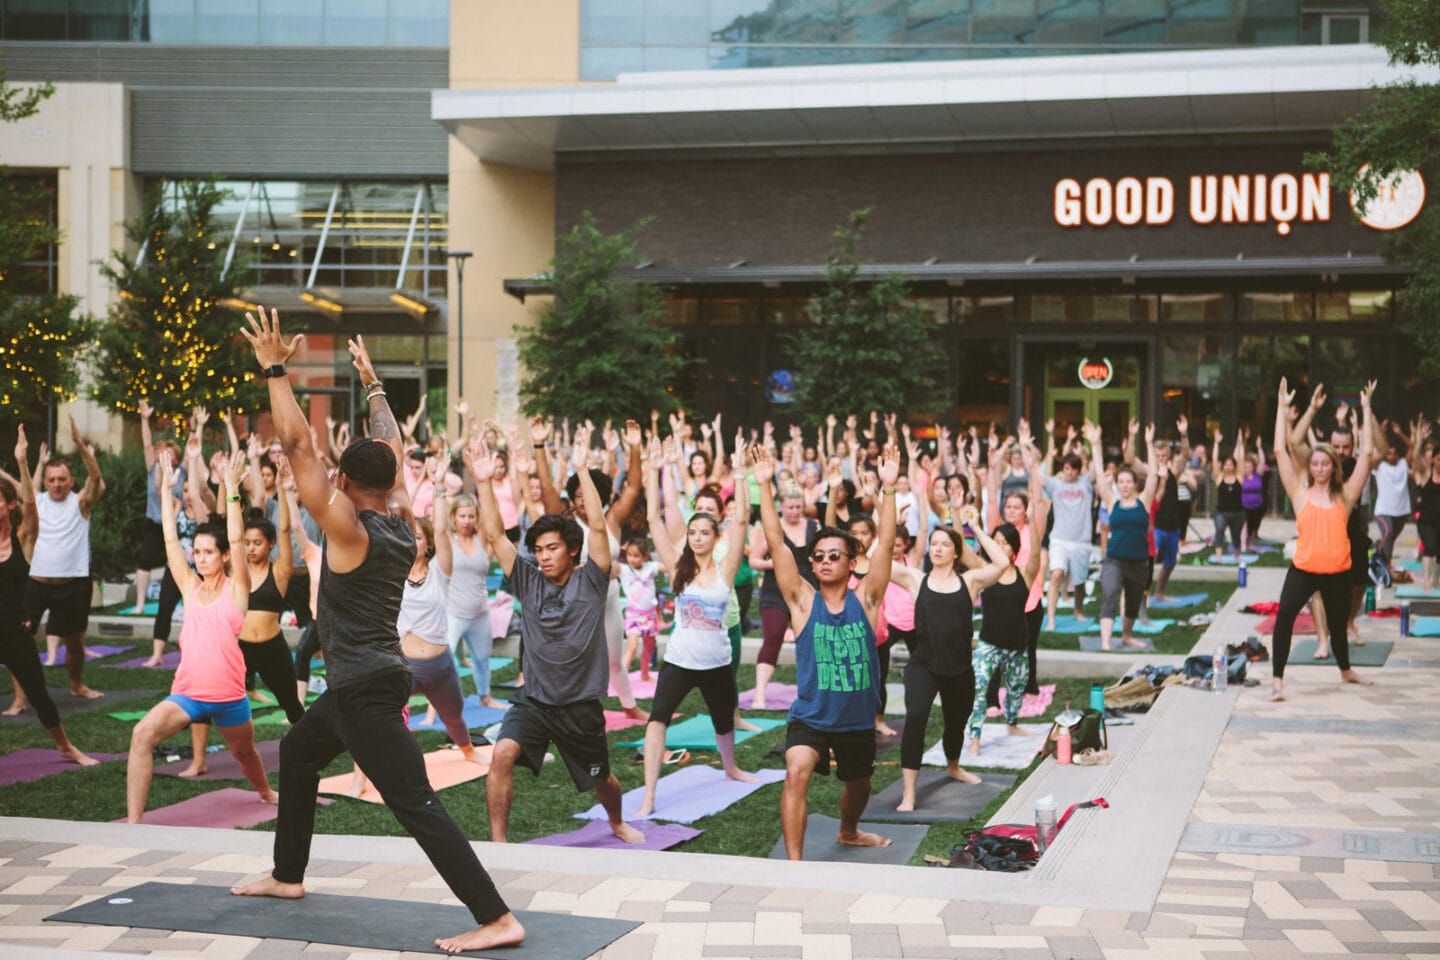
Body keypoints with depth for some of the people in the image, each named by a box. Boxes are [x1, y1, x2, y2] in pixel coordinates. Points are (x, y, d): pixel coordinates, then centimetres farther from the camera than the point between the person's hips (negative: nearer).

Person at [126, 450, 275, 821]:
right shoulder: (190, 588, 6)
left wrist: (231, 489, -18)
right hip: (187, 693, 2)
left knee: (245, 754, 21)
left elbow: (236, 540, -14)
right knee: (142, 735, -24)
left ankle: (266, 793, 54)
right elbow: (170, 540, 4)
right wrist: (167, 487, 2)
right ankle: (133, 822, -24)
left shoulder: (236, 589, -2)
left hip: (229, 696, -2)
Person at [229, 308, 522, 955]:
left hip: (365, 691, -10)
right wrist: (372, 385, 28)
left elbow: (297, 446, -17)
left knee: (416, 805, -14)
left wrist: (275, 371, -12)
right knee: (296, 754, 29)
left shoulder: (348, 529, -16)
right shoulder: (401, 524, 4)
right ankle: (287, 876, 42)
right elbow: (390, 450, 19)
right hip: (365, 682, 10)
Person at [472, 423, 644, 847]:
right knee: (502, 754, -26)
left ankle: (617, 822, 52)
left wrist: (582, 469, -26)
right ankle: (498, 843, -16)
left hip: (581, 706, -1)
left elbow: (597, 527, -19)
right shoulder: (529, 581, -1)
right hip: (533, 701, 1)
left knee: (602, 780, 18)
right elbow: (495, 535, -7)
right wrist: (484, 482, -18)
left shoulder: (590, 581, -7)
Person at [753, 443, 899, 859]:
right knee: (796, 774, -28)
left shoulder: (864, 600, -5)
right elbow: (777, 544, -15)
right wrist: (764, 486, -23)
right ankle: (794, 863, -25)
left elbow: (885, 544, -15)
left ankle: (848, 832, 57)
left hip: (858, 720, 3)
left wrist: (888, 489, -24)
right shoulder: (803, 601, -7)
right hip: (811, 716, -2)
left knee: (858, 785, 24)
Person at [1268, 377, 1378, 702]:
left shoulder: (1345, 495, 3)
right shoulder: (1301, 493, 2)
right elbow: (1280, 451, -1)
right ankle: (1277, 680, -17)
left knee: (1338, 626, 18)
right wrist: (1283, 407, -2)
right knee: (1284, 615, -22)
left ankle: (1345, 670, 47)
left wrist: (1366, 408, 3)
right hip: (1303, 570, -1)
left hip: (1337, 572, 1)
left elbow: (1366, 453, 1)